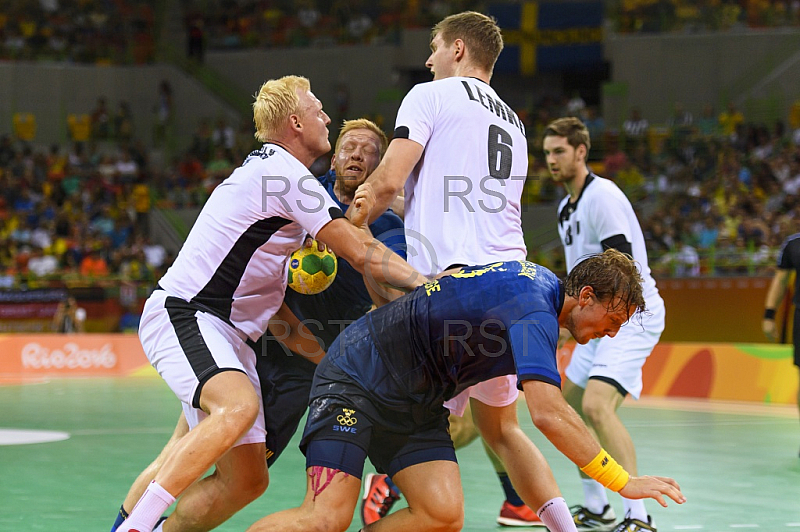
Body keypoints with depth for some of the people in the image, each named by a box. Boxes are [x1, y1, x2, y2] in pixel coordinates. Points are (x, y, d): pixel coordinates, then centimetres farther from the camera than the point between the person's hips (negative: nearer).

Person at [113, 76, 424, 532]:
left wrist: (350, 224, 13)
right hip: (182, 315, -10)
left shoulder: (267, 169, 22)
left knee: (246, 479, 3)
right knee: (239, 407, -38)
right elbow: (362, 255, -12)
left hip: (227, 332, 10)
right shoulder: (285, 173, -10)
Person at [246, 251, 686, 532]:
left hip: (416, 403, 10)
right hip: (357, 376, -9)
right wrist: (623, 482, -29)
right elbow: (549, 415, -35)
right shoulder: (534, 311, -24)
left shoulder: (539, 282, 7)